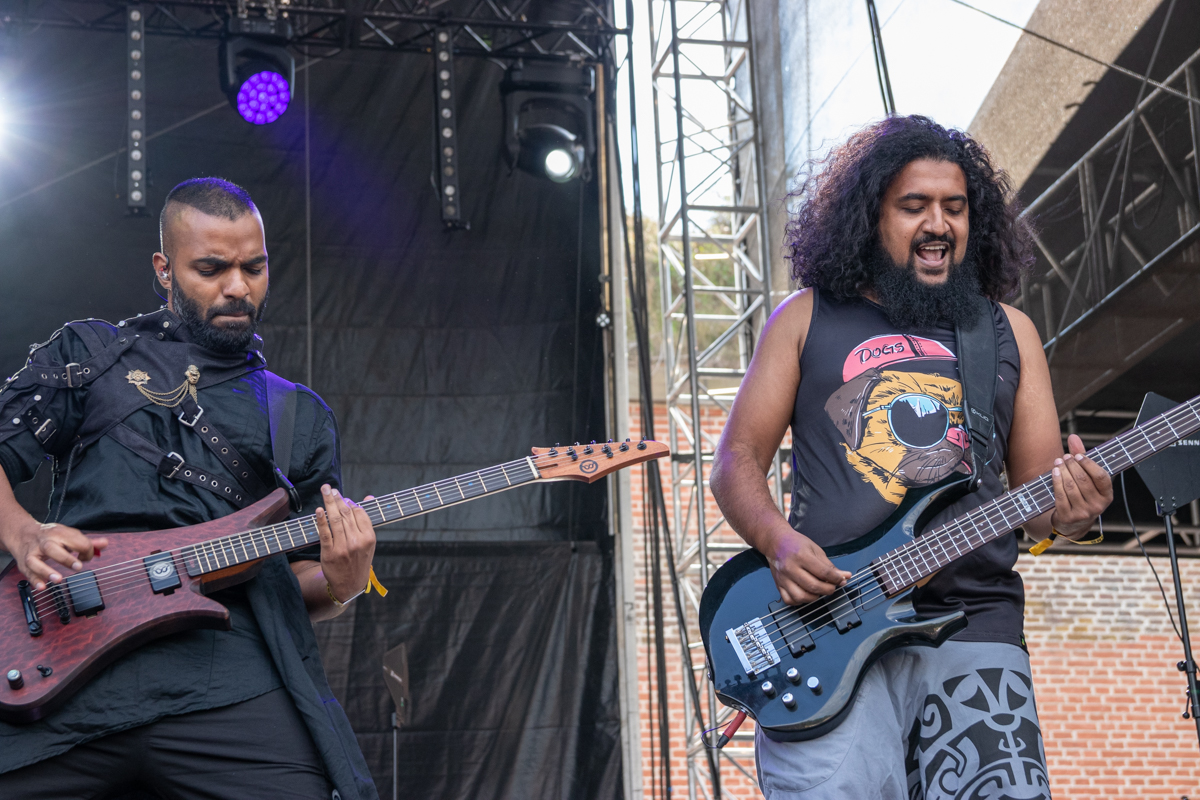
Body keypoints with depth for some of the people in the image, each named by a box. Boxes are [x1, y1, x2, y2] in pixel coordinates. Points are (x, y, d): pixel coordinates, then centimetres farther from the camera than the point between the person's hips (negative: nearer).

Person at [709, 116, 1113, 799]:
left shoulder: (1009, 331, 18)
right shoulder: (807, 318, 13)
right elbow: (737, 460, 11)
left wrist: (1068, 511, -8)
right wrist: (779, 541, -9)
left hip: (974, 624, 2)